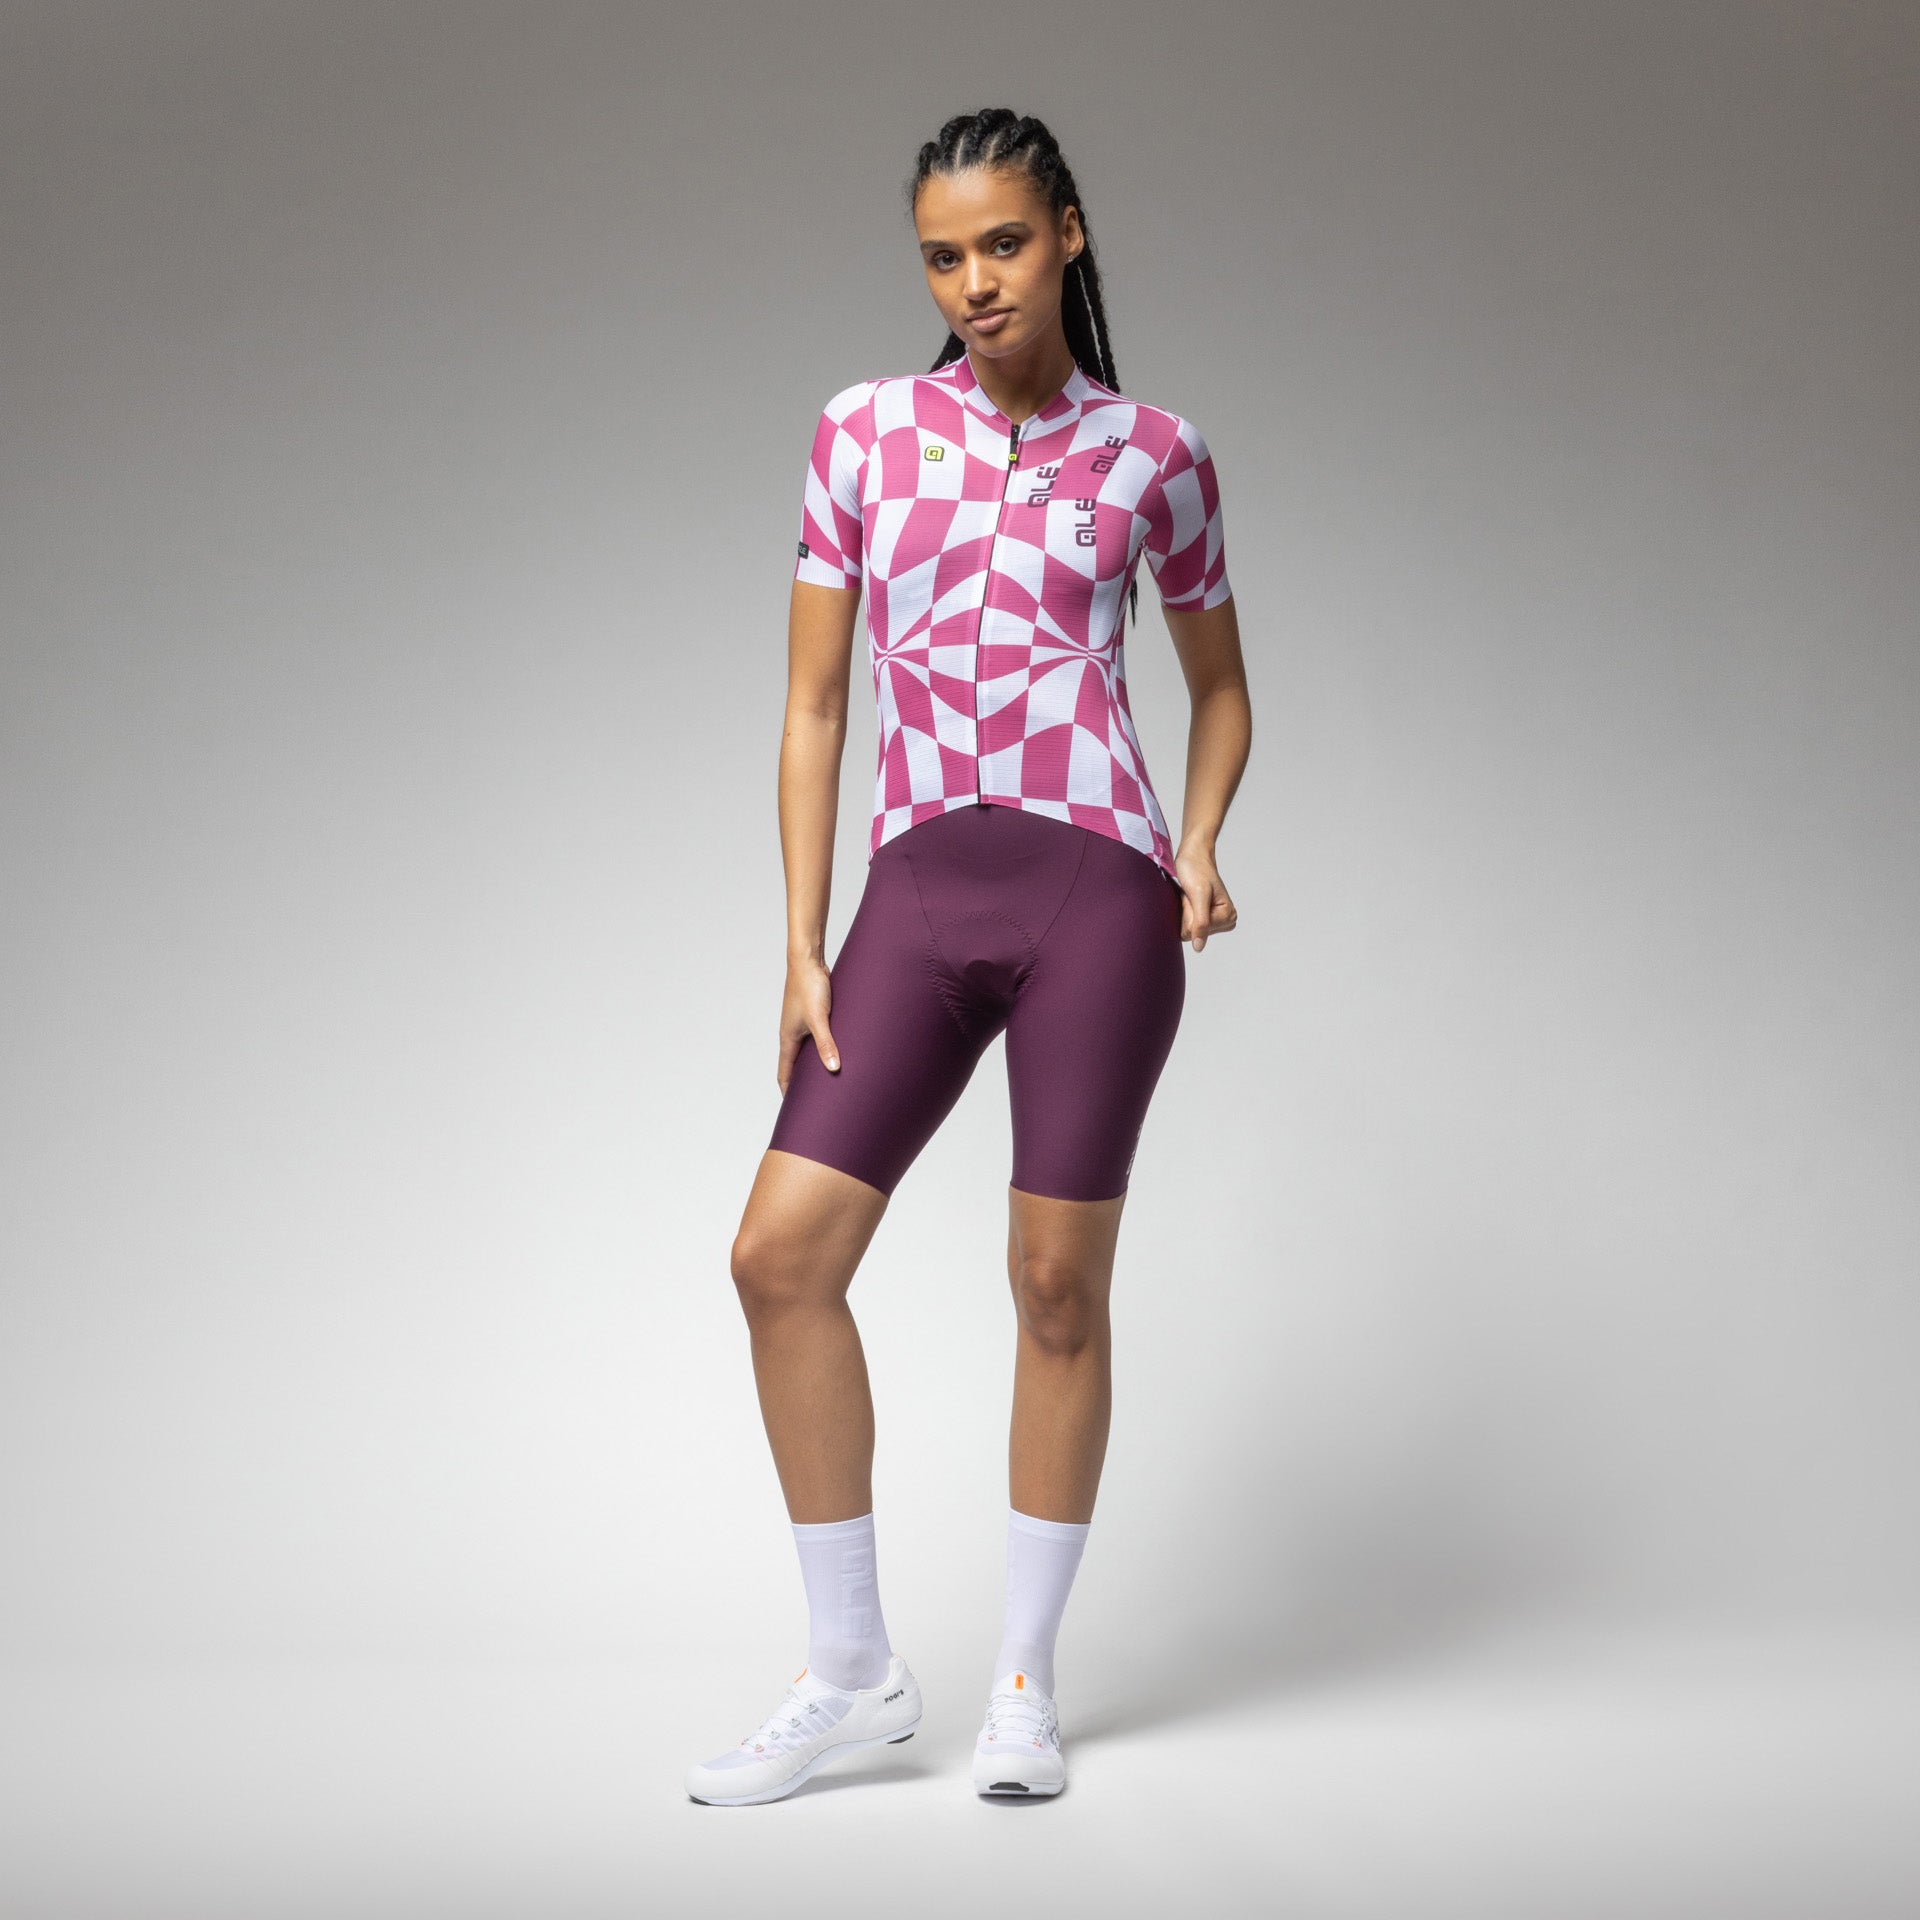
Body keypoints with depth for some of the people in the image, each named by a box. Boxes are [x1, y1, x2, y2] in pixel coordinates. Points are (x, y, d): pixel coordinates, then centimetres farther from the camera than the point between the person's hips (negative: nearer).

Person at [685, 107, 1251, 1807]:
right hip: (918, 892, 2)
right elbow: (814, 706, 9)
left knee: (1057, 1281, 1)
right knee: (782, 1252, -7)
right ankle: (854, 1670, 8)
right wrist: (803, 953, 3)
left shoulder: (1152, 457, 5)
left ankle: (1028, 1680, 18)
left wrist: (1200, 845, 0)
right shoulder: (864, 434, 8)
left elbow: (1220, 678, 18)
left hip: (1093, 889, -2)